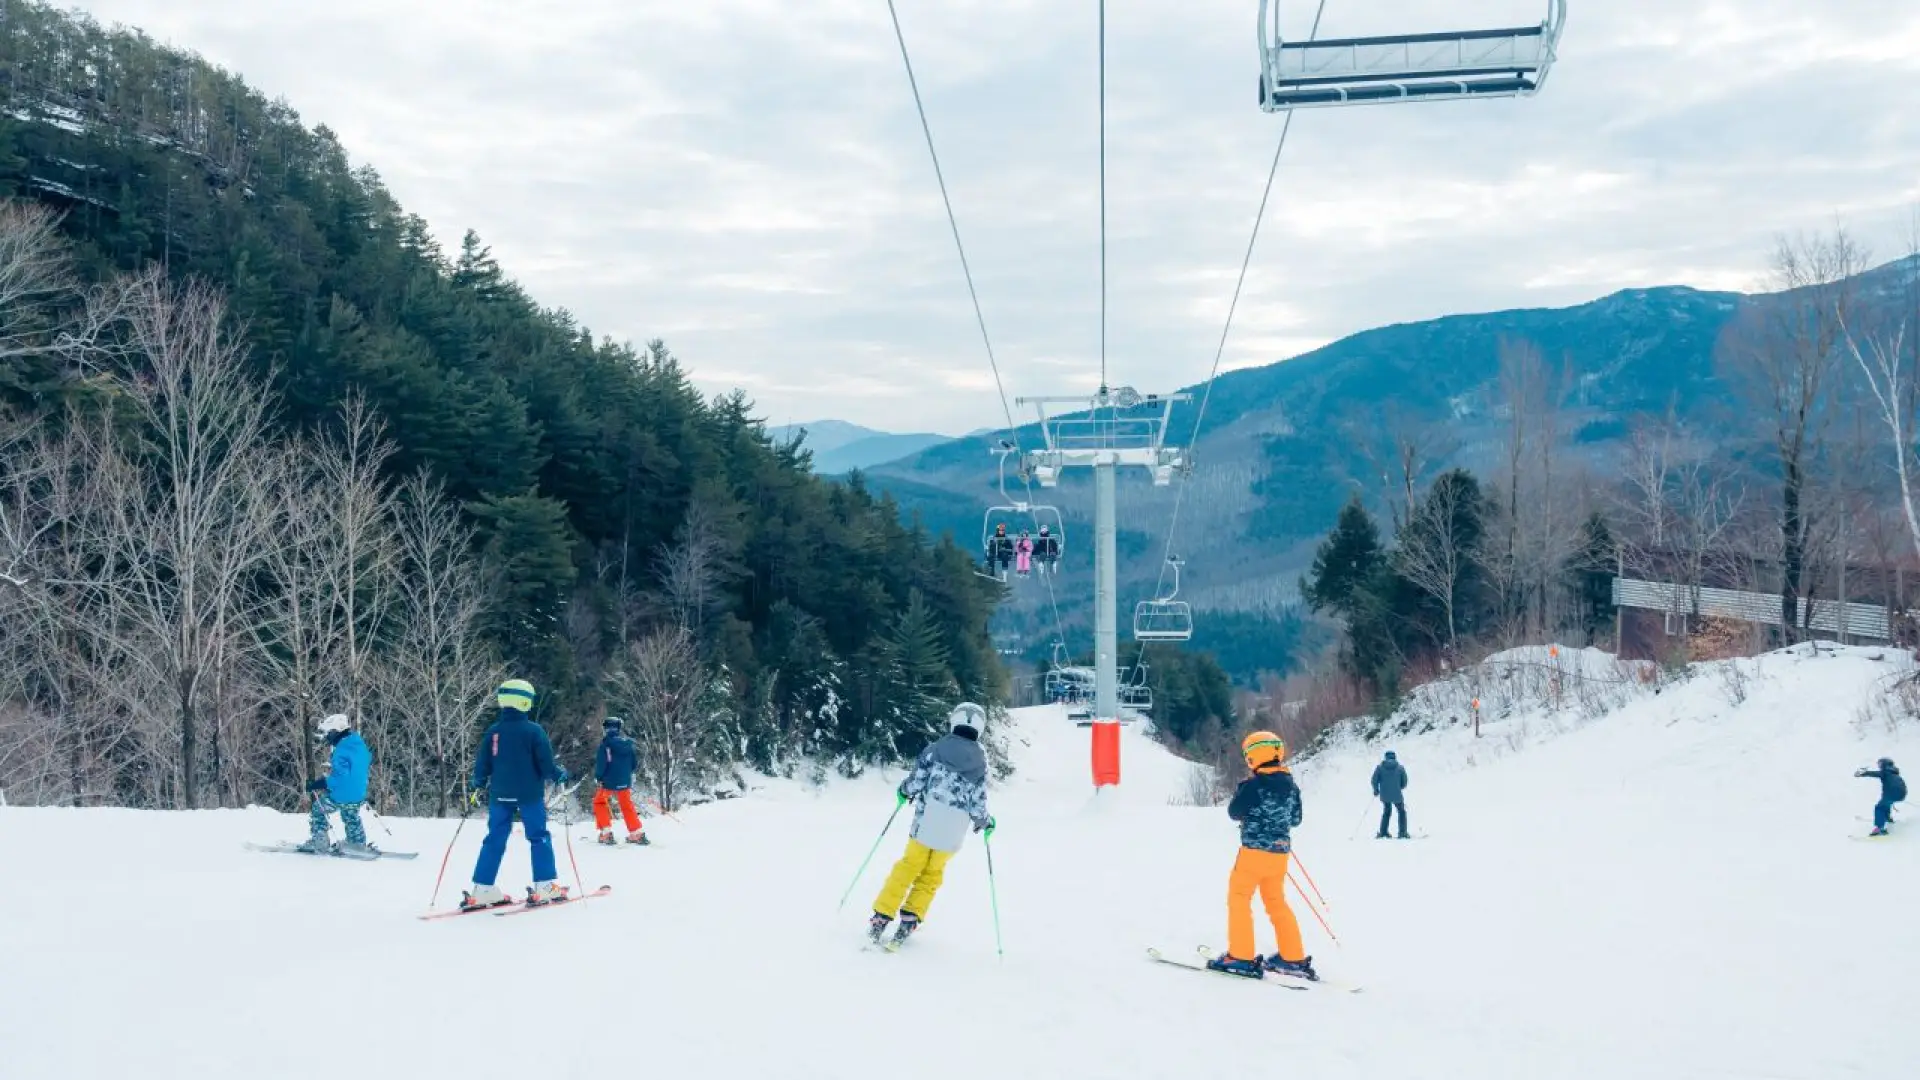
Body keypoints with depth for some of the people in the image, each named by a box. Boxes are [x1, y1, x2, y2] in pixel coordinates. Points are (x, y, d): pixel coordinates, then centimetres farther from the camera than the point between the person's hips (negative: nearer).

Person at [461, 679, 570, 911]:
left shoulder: (493, 731, 1)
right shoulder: (534, 730, -11)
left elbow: (482, 764, 5)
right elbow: (545, 763, -11)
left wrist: (479, 785, 22)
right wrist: (559, 775, 8)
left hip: (500, 794, 4)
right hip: (529, 794, -4)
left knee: (495, 839, 8)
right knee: (539, 837, 5)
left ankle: (482, 890, 5)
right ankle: (544, 887, 2)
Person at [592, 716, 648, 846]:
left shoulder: (606, 743, -13)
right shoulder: (628, 743, 2)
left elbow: (601, 762, -16)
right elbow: (635, 763, 8)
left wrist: (597, 776, -2)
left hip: (609, 781, -4)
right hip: (625, 782, 4)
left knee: (599, 802, 16)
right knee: (627, 806, 18)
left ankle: (606, 833, 8)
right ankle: (637, 834, 12)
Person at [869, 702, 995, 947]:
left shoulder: (936, 750, -3)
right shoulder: (980, 763, 0)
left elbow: (916, 782, -5)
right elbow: (977, 806, -1)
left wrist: (903, 791, 17)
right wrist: (986, 822, 19)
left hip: (925, 823, -1)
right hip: (953, 833, 1)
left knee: (908, 867, 11)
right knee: (932, 874, 16)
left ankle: (881, 918, 7)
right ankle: (910, 919, 8)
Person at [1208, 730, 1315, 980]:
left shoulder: (1253, 786, -15)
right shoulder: (1291, 784, 6)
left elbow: (1234, 812, -7)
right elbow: (1295, 818, 14)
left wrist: (1240, 791, 8)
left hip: (1255, 850, -7)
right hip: (1281, 851, 7)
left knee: (1239, 898, 3)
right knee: (1276, 902, 17)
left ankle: (1241, 957, -1)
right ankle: (1294, 958, 17)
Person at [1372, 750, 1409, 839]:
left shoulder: (1379, 767, -2)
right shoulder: (1400, 767, -3)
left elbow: (1374, 780, -4)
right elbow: (1404, 782, 1)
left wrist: (1376, 790, 12)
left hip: (1384, 795, 2)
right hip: (1397, 795, -2)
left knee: (1386, 812, 22)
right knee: (1402, 812, 17)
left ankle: (1383, 832, 16)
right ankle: (1402, 832, 9)